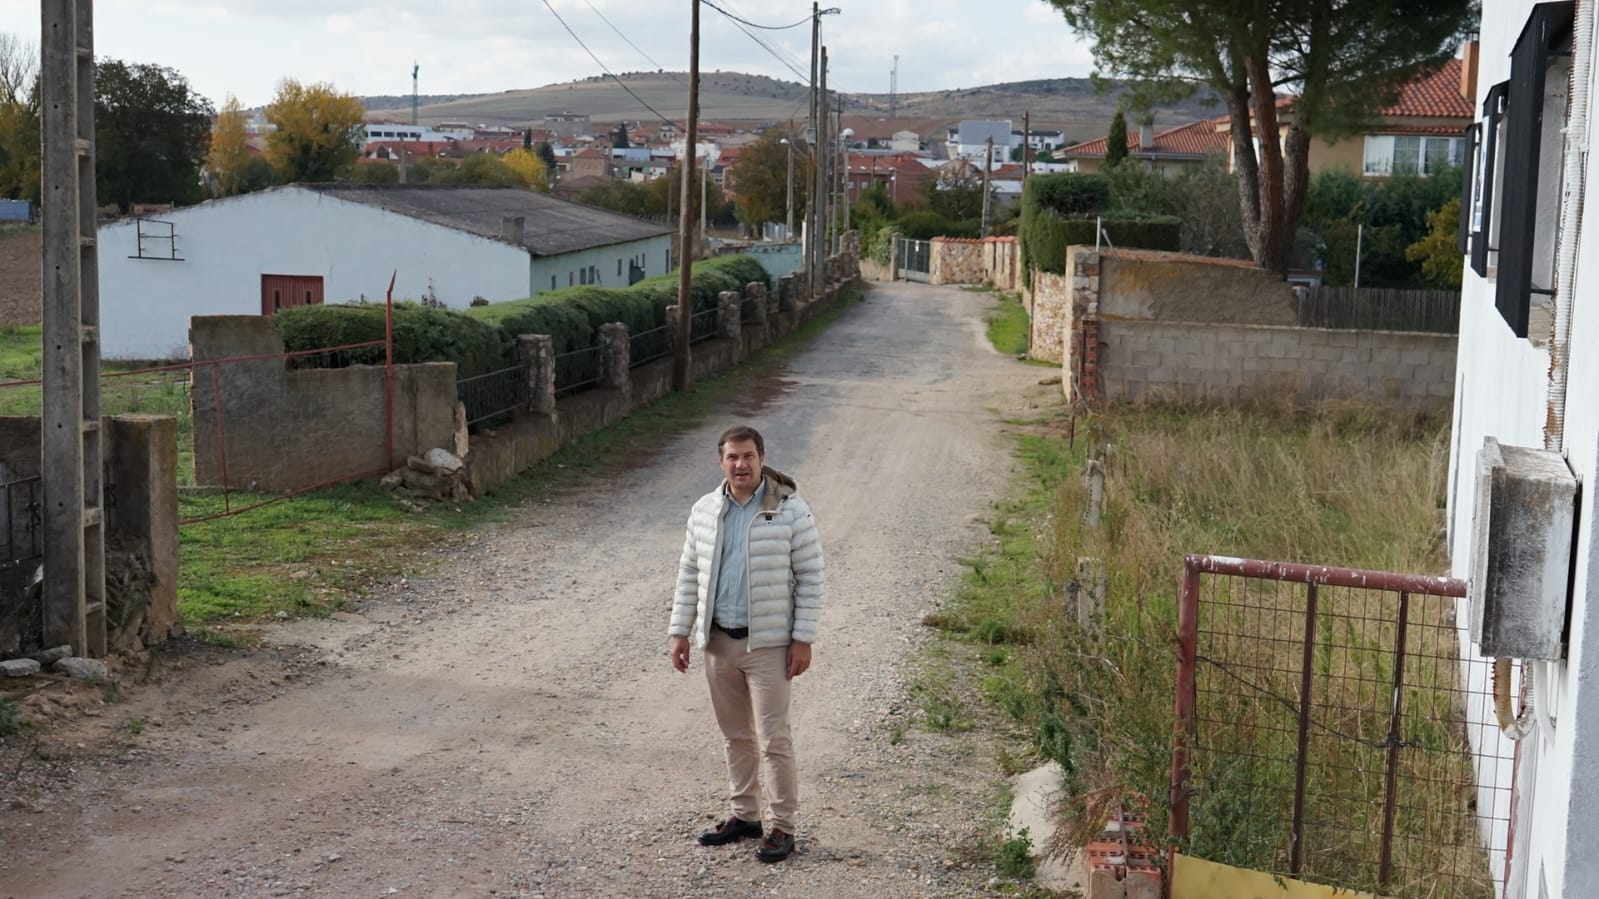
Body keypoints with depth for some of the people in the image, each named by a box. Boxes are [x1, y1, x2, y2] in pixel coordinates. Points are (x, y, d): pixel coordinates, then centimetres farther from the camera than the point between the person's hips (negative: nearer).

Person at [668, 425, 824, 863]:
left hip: (768, 644, -5)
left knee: (773, 739, -3)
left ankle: (783, 825, 8)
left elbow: (810, 577, -8)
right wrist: (680, 631, 7)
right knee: (736, 735, 15)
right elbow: (690, 574, 11)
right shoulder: (704, 511, 4)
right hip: (719, 642, 5)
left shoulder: (791, 511, -10)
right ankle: (744, 814, 27)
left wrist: (803, 639, -11)